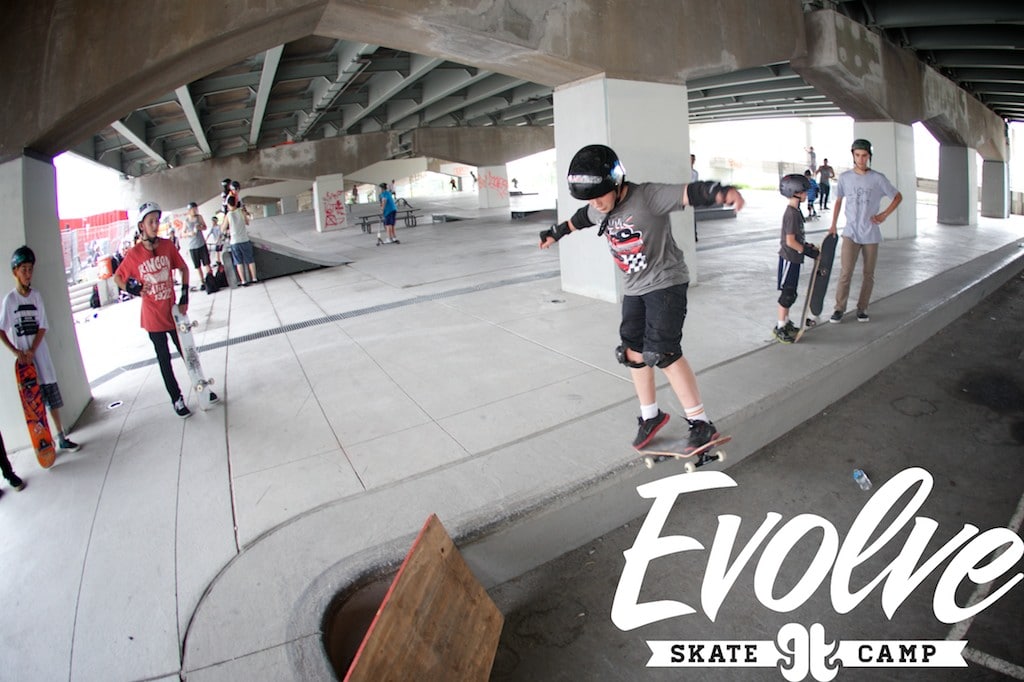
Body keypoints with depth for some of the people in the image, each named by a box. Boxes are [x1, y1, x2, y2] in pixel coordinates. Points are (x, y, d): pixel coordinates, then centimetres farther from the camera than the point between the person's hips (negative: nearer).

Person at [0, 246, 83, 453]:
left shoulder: (36, 295, 3)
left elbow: (43, 327, 1)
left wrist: (32, 350, -10)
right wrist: (17, 352, -13)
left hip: (41, 354, 3)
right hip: (24, 359, -3)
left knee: (53, 398, 8)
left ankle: (61, 437, 17)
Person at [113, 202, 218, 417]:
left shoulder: (167, 246, -5)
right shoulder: (134, 254, -10)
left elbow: (183, 268, 7)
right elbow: (117, 278, 3)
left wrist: (184, 296, 1)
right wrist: (132, 289, -14)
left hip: (173, 311, 2)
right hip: (153, 317, -2)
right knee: (164, 359, 10)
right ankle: (177, 399, 21)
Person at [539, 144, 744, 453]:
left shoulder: (648, 196, -21)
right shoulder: (598, 209, 2)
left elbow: (688, 193, -35)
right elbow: (579, 219, 24)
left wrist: (723, 192, -55)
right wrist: (555, 233, 41)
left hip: (666, 282, -8)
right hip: (634, 289, 8)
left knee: (661, 352, -17)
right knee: (634, 353, 9)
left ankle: (701, 422, -6)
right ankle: (651, 415, 27)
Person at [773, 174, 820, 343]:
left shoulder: (796, 211, 11)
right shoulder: (792, 214, -19)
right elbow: (790, 241, -21)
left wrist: (808, 246, 11)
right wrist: (807, 251, -15)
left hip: (793, 258, 9)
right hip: (789, 258, -9)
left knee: (790, 293, 16)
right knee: (788, 294, -3)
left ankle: (785, 321, 27)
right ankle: (779, 327, 5)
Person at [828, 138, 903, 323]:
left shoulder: (878, 179, -4)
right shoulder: (844, 177, 0)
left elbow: (898, 197, 7)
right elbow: (838, 201, 13)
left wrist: (884, 215, -4)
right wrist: (833, 226, 9)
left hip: (871, 234, 1)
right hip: (851, 233, 0)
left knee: (869, 274, 7)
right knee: (845, 272, -9)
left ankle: (862, 308, 19)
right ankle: (840, 308, 1)